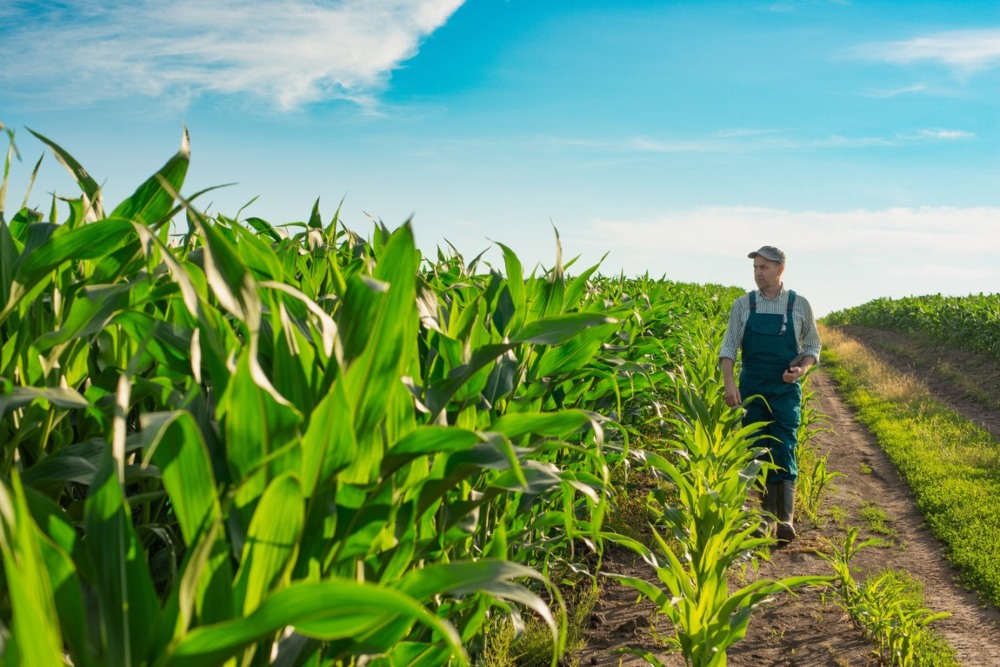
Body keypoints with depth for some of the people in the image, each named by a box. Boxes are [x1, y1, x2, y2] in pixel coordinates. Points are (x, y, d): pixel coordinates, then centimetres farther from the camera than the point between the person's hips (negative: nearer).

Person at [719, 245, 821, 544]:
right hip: (751, 390, 2)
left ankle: (786, 519, -16)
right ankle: (766, 518, 15)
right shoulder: (743, 305, 2)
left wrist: (802, 368, -12)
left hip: (786, 390, -2)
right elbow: (729, 346, -2)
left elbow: (813, 346, 9)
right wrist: (729, 383, -16)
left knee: (783, 450, -12)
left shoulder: (799, 305, 1)